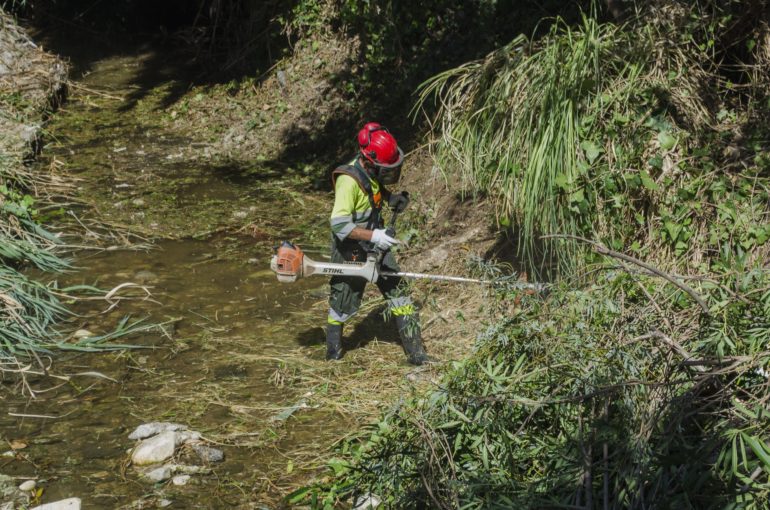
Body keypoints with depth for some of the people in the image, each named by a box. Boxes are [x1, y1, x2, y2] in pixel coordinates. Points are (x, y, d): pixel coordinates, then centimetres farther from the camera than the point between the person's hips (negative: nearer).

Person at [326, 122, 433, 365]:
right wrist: (373, 235, -35)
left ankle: (416, 352, 10)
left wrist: (393, 198, -1)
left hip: (375, 243, 8)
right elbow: (339, 225, -32)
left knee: (399, 292, 6)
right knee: (344, 301, 9)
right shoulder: (349, 181, -29)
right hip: (352, 250, -8)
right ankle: (333, 351, 32)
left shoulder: (372, 171, -4)